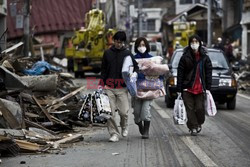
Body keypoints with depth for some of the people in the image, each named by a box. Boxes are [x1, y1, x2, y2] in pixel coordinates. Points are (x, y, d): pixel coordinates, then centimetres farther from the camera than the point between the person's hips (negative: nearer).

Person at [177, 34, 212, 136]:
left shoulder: (205, 58, 3)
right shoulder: (185, 58, -1)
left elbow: (208, 73, 6)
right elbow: (180, 74, 0)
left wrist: (208, 88, 0)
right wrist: (179, 89, -3)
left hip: (200, 88, 1)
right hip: (187, 88, 0)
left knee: (200, 108, 0)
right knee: (190, 109, -1)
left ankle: (199, 124, 25)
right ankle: (193, 128, 7)